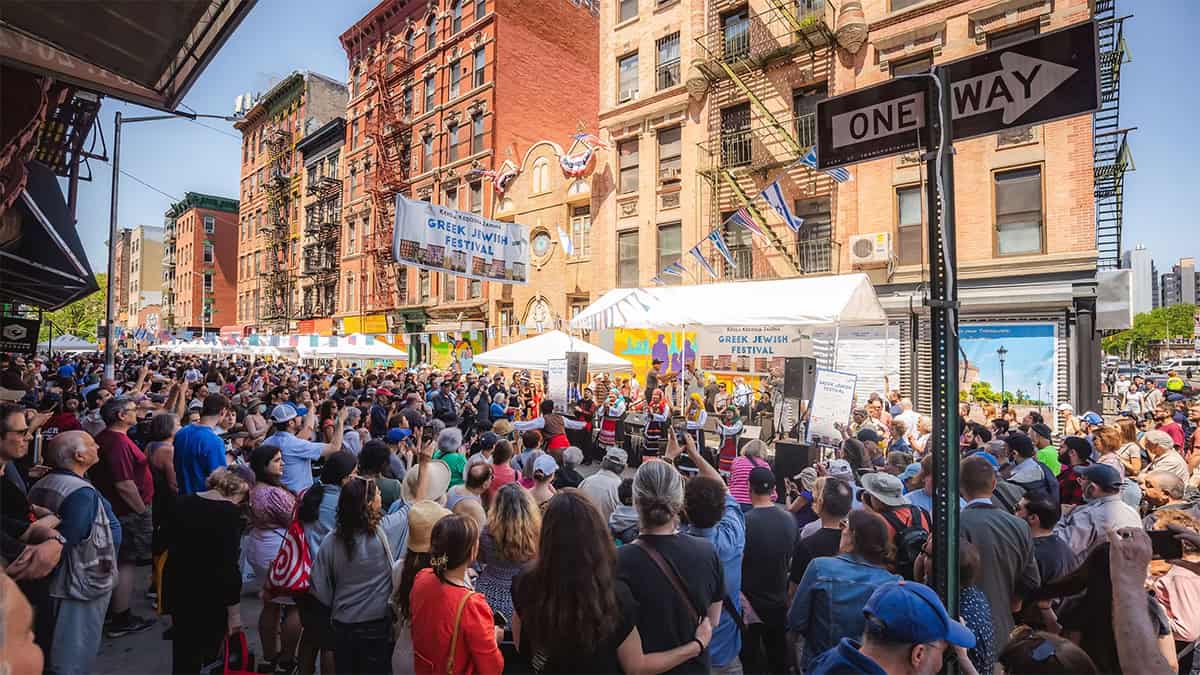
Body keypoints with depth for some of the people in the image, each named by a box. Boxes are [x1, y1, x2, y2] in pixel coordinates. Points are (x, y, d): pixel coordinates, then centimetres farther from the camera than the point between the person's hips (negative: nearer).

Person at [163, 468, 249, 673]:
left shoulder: (183, 502, 1)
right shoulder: (229, 512, -21)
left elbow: (171, 545, 13)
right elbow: (228, 565, -23)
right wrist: (234, 609, -16)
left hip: (177, 589, 6)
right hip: (209, 595, -6)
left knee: (184, 655, 21)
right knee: (212, 654, 16)